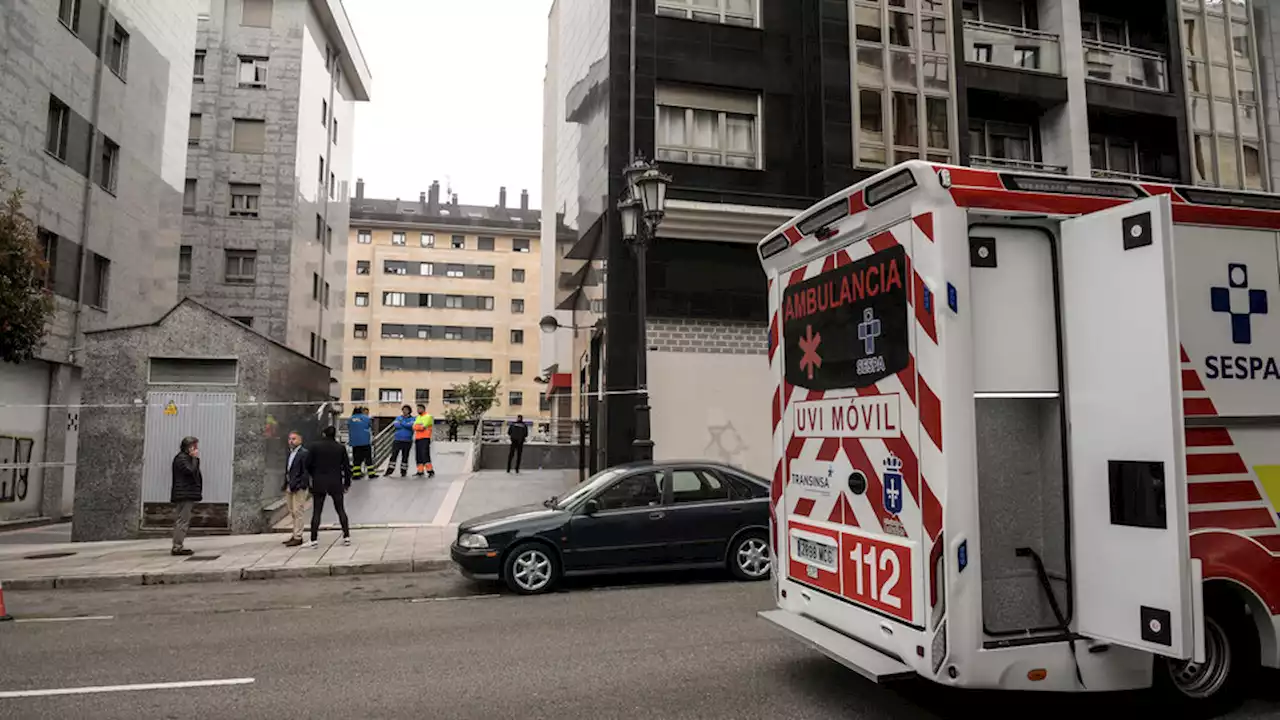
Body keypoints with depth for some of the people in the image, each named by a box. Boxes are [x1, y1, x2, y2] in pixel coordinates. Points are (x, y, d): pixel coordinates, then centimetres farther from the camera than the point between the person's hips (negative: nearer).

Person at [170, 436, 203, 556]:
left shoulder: (186, 457, 22)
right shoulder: (181, 458, -10)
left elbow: (193, 473, 19)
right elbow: (190, 470, -23)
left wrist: (195, 459, 11)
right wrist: (195, 458, -12)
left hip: (187, 495, 11)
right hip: (184, 495, -11)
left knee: (183, 521, 13)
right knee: (183, 521, -11)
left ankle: (178, 546, 17)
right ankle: (177, 547, -10)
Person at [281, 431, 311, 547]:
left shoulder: (304, 453, -9)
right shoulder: (290, 453, 17)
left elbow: (306, 472, -13)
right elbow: (287, 471, 19)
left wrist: (300, 486, -19)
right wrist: (286, 485, 12)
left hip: (299, 488, -9)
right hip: (289, 487, 9)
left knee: (297, 512, -6)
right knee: (292, 513, 13)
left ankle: (298, 537, -2)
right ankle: (295, 535, 21)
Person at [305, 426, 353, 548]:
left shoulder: (314, 446, -5)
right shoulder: (340, 447, -1)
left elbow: (308, 464, -3)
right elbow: (346, 466, 1)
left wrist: (314, 476, 15)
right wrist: (347, 483, 10)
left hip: (319, 483, -1)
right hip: (336, 483, 1)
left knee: (316, 512, 5)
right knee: (341, 510, 9)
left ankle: (314, 539, 4)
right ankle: (346, 536, 8)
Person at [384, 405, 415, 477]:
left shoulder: (412, 419, 3)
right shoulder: (398, 418, 11)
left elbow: (411, 425, -18)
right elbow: (396, 425, -8)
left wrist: (401, 423, -10)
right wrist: (406, 425, -11)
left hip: (407, 441, -2)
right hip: (397, 440, 2)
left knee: (405, 456, 3)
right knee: (393, 455, -2)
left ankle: (403, 471, 10)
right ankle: (390, 470, 1)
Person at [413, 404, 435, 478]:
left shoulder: (428, 416, -4)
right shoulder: (418, 417, 21)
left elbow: (423, 426, -15)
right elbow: (414, 427, 9)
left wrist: (417, 427, 0)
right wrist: (420, 427, -8)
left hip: (425, 438, -8)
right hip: (417, 438, 8)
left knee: (425, 454, -16)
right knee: (418, 455, 4)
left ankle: (430, 471, -16)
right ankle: (420, 472, 7)